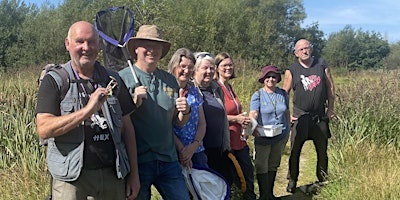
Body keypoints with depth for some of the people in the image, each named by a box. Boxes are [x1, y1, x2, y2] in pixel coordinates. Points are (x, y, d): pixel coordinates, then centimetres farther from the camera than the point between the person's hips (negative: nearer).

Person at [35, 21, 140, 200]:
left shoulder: (112, 80, 8)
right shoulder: (54, 81, -3)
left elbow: (126, 127, 10)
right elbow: (44, 129, -14)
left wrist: (134, 174, 8)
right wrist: (88, 110, -24)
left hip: (112, 175, 3)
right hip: (71, 178, -3)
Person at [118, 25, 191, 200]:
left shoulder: (170, 80, 10)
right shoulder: (123, 77, -5)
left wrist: (185, 111, -6)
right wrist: (134, 102, -21)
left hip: (168, 160, 4)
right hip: (136, 161, -4)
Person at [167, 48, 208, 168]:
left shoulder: (194, 91, 13)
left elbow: (202, 123, 10)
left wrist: (194, 146, -6)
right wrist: (181, 150, -15)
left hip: (197, 152, 5)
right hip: (173, 152, -5)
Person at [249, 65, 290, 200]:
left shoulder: (283, 94, 4)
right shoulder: (257, 95, -9)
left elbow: (287, 114, 13)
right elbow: (253, 114, -22)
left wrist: (287, 132, 13)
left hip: (280, 137, 4)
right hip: (263, 137, -4)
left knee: (273, 166, 15)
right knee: (262, 167, 0)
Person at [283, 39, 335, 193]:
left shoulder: (322, 65, 1)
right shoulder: (291, 71, -3)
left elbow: (330, 87, 6)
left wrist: (330, 109, 3)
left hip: (320, 116, 2)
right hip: (300, 116, -1)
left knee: (322, 150, 11)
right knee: (295, 151, 0)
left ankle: (323, 180, 27)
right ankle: (292, 181, 15)